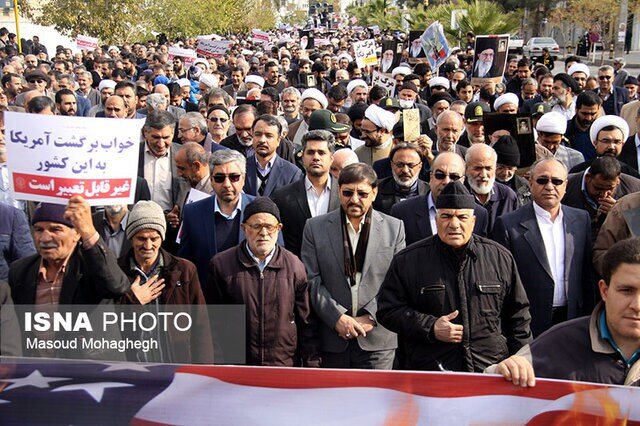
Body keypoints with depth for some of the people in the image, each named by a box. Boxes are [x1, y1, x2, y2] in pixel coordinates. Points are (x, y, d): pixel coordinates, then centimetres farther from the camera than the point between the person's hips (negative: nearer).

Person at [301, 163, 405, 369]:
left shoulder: (394, 228, 5)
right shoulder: (315, 227, 4)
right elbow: (312, 281, -1)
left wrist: (371, 316, -9)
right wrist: (337, 317, -11)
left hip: (377, 340, 0)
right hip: (332, 340, 0)